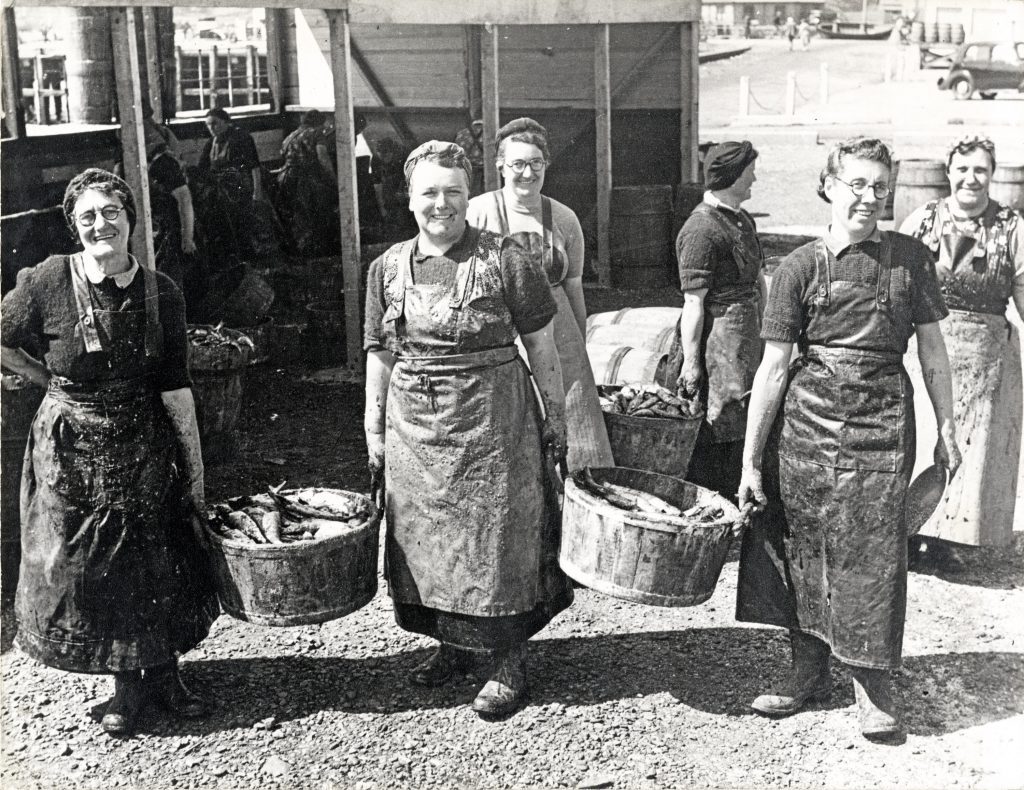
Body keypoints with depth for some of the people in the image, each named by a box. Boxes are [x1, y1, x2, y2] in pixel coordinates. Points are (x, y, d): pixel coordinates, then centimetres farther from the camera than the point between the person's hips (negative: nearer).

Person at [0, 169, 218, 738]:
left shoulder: (161, 294, -7)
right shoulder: (49, 283, -13)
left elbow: (176, 390, -6)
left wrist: (196, 473, -7)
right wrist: (59, 385, 1)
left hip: (145, 446, 1)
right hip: (71, 451, -1)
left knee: (159, 563, 10)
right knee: (85, 567, 9)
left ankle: (163, 669, 32)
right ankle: (126, 681, 29)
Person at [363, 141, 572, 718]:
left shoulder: (507, 259, -6)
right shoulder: (389, 268, 6)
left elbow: (541, 345, -1)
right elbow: (380, 356, 10)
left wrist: (556, 416, -1)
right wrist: (375, 433, 10)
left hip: (492, 420, -4)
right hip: (414, 425, 5)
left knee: (496, 535, 3)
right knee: (425, 538, 13)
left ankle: (510, 660, 19)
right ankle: (453, 643, 33)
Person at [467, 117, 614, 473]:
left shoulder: (564, 219, 7)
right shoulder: (478, 213, -3)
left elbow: (574, 290, 14)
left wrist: (580, 352, 17)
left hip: (559, 346, 3)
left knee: (570, 441, 2)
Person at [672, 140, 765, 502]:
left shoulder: (744, 221, 14)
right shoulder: (701, 229, -16)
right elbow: (693, 302, -18)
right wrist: (690, 361, -17)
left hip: (746, 341, 9)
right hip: (715, 344, -9)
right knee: (713, 439, -1)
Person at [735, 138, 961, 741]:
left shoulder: (911, 258, 3)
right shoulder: (801, 267, 0)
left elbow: (932, 350, 10)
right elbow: (773, 367, -2)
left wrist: (946, 428, 7)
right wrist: (751, 459, -3)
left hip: (881, 425, -1)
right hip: (805, 423, 1)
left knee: (872, 553, 0)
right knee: (802, 548, 9)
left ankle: (875, 687, 17)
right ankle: (810, 672, 27)